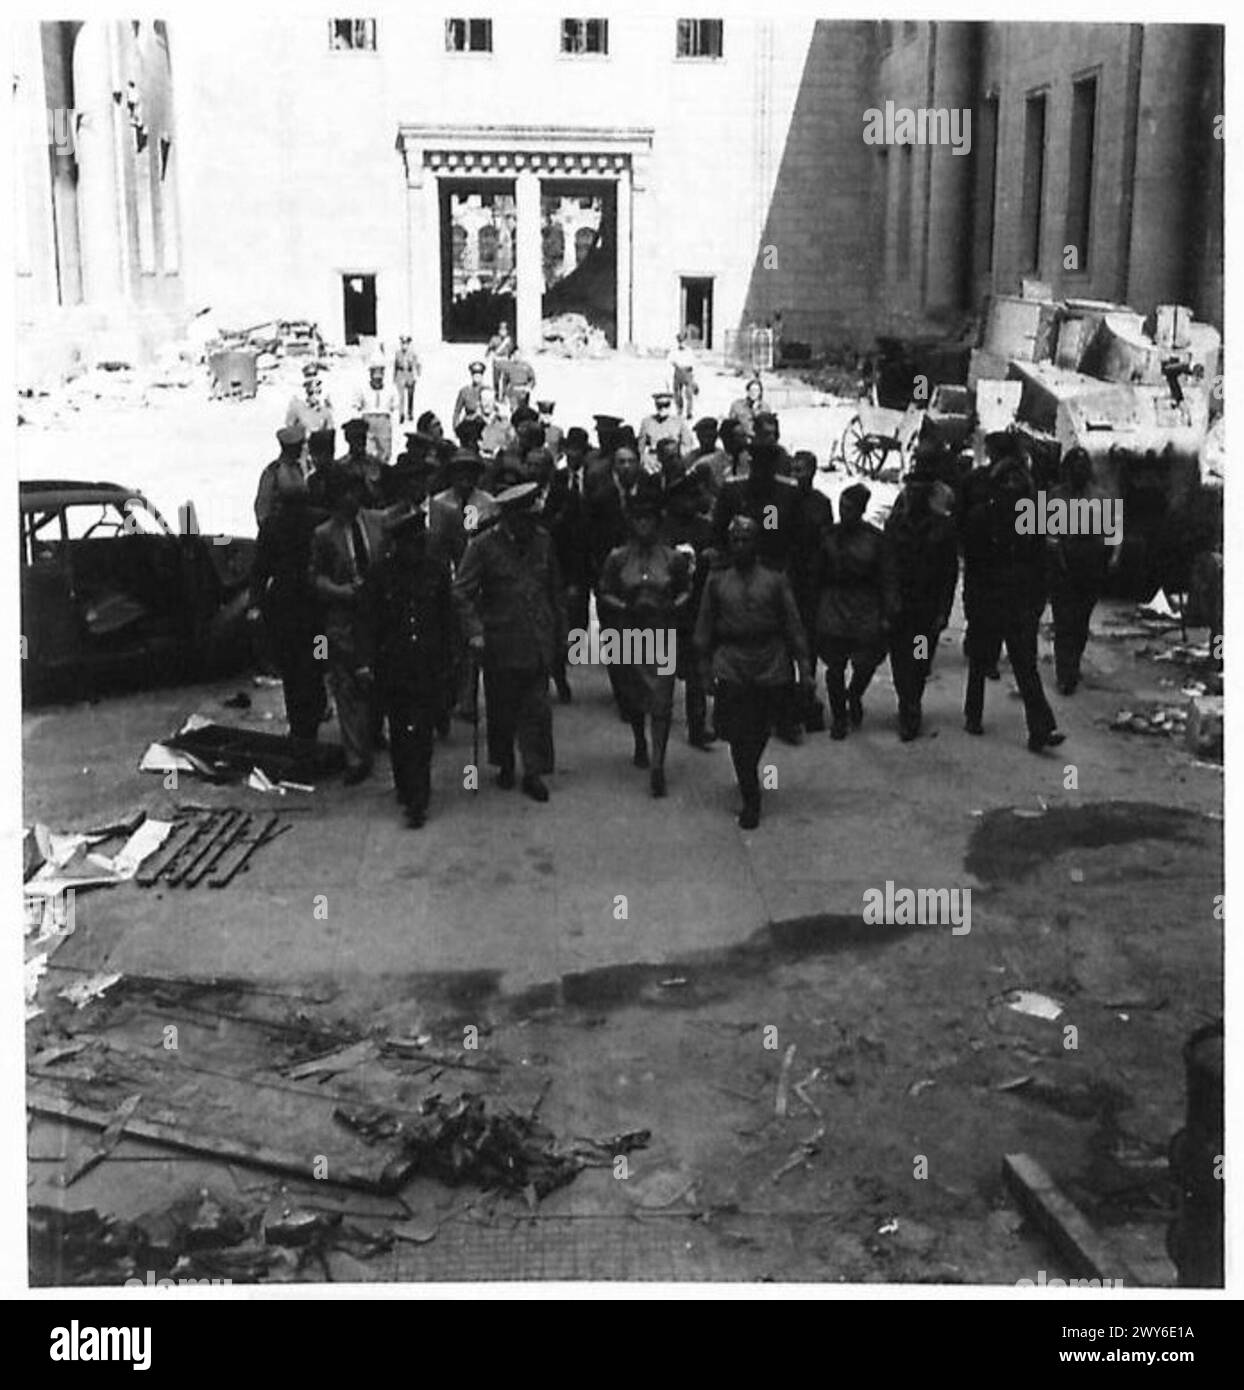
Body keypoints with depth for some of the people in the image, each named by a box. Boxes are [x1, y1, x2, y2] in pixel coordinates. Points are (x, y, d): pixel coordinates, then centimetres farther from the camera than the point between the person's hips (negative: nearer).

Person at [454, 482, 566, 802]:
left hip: (539, 641, 2)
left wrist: (559, 629, 14)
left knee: (537, 709, -1)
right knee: (502, 709, 10)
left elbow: (554, 588, 13)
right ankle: (504, 765, 28)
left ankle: (533, 772, 8)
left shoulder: (542, 540, 3)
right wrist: (474, 631, -17)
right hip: (500, 641, -2)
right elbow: (462, 592, -8)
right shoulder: (484, 546, -9)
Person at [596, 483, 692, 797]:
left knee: (661, 698, -10)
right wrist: (626, 607, -11)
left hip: (663, 636, -2)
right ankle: (640, 745, 41)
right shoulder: (618, 558, 1)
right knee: (633, 694, 14)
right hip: (629, 635, 2)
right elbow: (604, 594, 6)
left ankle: (657, 764, -12)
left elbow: (687, 591, 10)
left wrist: (672, 606, -9)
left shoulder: (674, 558, -1)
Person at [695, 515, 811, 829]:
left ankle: (748, 777, 36)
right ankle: (750, 801, 4)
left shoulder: (775, 580, 5)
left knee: (760, 733, 7)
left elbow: (793, 626, 5)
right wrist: (706, 669, 5)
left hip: (771, 668, 0)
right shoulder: (717, 581, 7)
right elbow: (704, 628, 10)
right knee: (739, 737, -5)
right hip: (731, 668, 0)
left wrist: (803, 667, 1)